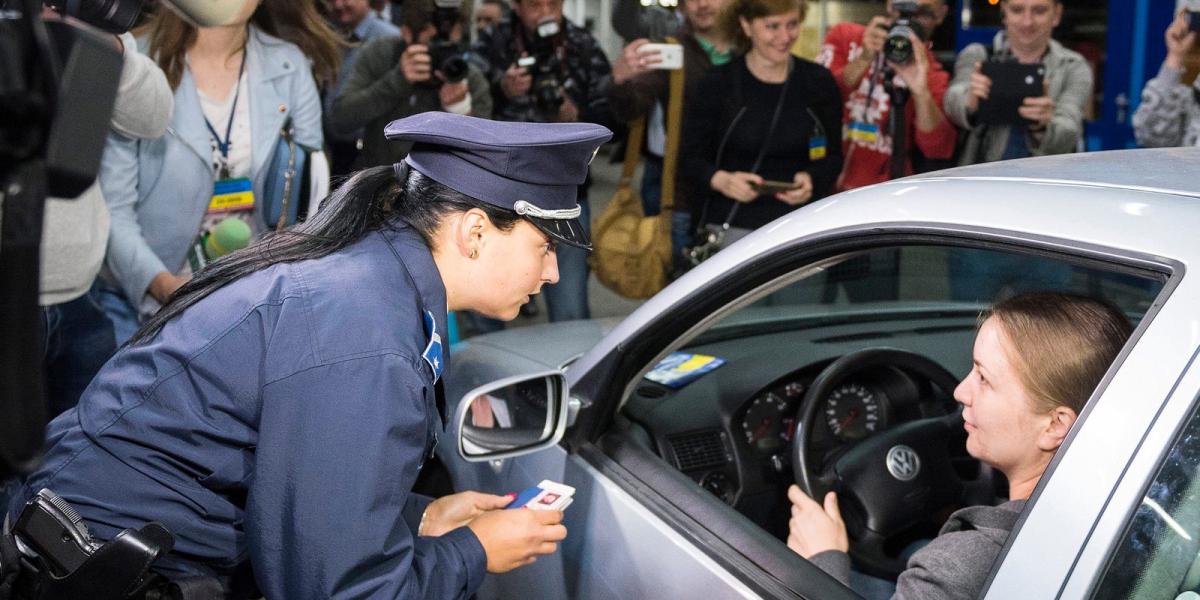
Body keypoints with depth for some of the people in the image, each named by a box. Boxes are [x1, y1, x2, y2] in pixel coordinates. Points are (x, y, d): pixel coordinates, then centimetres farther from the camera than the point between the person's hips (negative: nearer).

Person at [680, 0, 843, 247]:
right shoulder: (717, 84, 0)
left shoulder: (819, 81, 7)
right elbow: (692, 159, 2)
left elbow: (833, 157, 12)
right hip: (730, 226, -2)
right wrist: (720, 180, -19)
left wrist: (811, 180, -10)